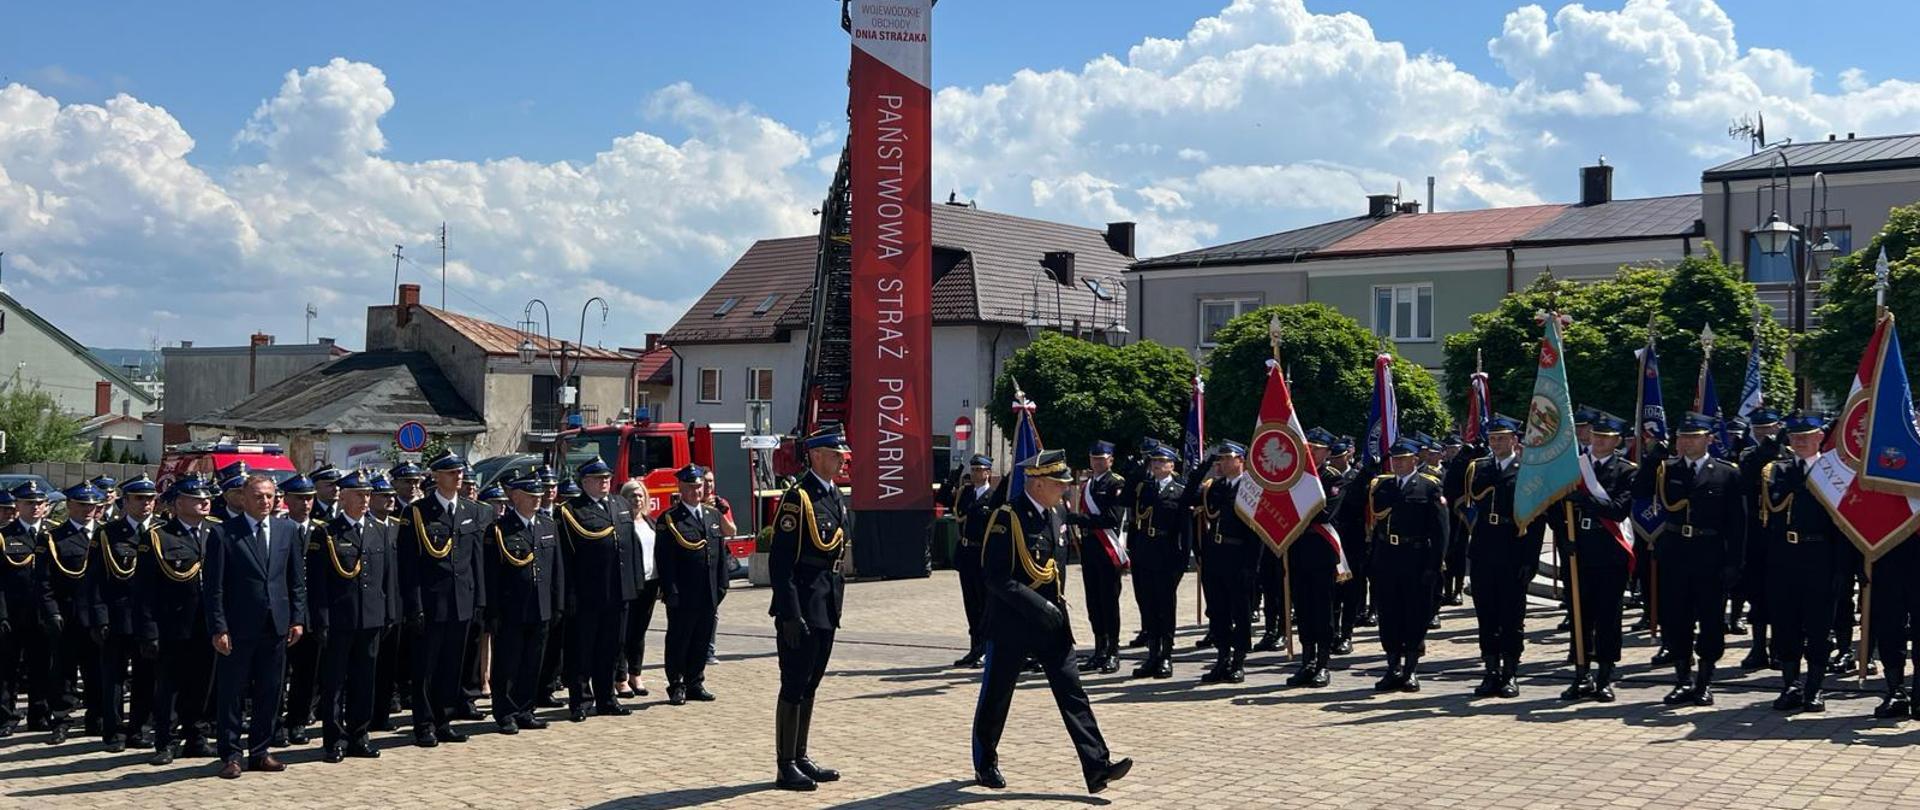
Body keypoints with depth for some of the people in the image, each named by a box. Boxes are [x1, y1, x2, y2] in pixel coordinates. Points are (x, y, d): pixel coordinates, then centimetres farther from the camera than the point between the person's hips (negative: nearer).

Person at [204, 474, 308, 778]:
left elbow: (297, 580, 11)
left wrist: (298, 619, 4)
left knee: (269, 694, 10)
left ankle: (259, 752, 20)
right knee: (233, 694, 4)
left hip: (276, 626, 4)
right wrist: (218, 628, -12)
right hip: (238, 628, -4)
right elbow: (214, 588, -6)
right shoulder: (224, 534, -5)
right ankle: (230, 755, 13)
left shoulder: (287, 530, 7)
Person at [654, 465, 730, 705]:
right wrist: (670, 592, -14)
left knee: (702, 640, 11)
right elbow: (664, 560, -9)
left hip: (709, 595, 5)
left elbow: (722, 553, 14)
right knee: (678, 641, 3)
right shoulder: (668, 520, -5)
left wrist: (722, 585, 8)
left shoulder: (713, 515, 12)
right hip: (682, 596, -5)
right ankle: (676, 686, 11)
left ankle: (695, 683, 21)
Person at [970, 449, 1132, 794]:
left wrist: (1058, 604, 12)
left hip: (1049, 623, 7)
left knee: (1072, 691, -2)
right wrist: (1037, 606, -24)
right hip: (1011, 623, -6)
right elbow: (995, 576, -21)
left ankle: (1097, 766, -7)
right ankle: (985, 764, 26)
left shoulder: (1053, 514, 9)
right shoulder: (1007, 517, -16)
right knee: (996, 697, 8)